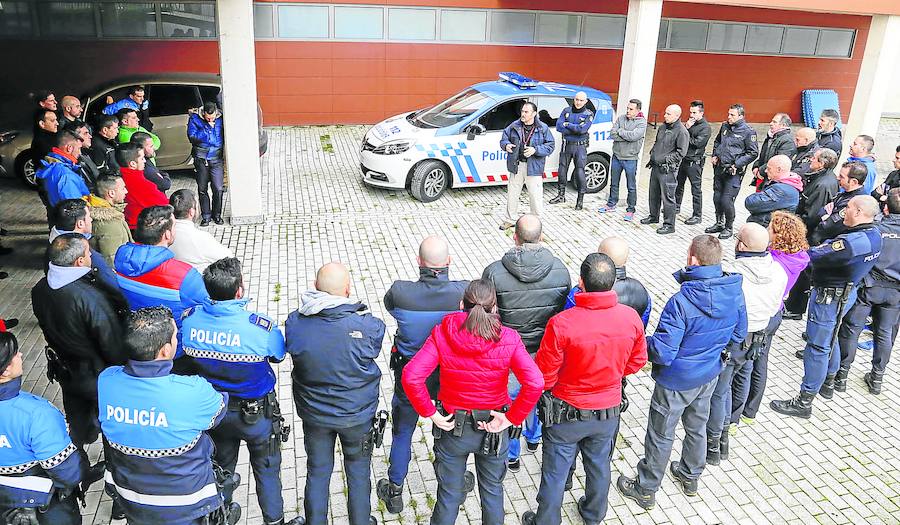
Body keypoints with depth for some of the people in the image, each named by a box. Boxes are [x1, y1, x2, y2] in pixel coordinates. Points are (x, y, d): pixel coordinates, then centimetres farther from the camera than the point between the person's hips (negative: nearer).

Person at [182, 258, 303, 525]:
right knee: (266, 468, 20)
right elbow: (278, 355, -11)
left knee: (221, 464, 28)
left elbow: (183, 354, -2)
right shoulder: (262, 327, -31)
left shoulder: (189, 318, -20)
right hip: (257, 413, -4)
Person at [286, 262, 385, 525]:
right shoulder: (366, 325, -27)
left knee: (317, 473, 23)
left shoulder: (295, 322, -20)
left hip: (313, 413, 2)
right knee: (358, 472, 22)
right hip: (358, 415, -2)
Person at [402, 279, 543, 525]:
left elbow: (411, 377, -25)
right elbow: (535, 383, -26)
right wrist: (512, 418, -15)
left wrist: (431, 413, -14)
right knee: (492, 489, 25)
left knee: (449, 494, 20)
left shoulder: (442, 334, -17)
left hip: (452, 428, 0)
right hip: (493, 429, 0)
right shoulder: (509, 339, -18)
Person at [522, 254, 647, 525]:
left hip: (567, 413, -4)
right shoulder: (631, 318, -17)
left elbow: (544, 375, -19)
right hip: (609, 411, 4)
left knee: (555, 473, 16)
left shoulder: (561, 323, -30)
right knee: (599, 466, 27)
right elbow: (637, 361, 0)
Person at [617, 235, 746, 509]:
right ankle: (690, 477, 50)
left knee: (661, 435, 12)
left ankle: (646, 490, 31)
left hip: (677, 381, -6)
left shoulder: (681, 302, -34)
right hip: (709, 376, 6)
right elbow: (738, 335, 4)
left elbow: (662, 353, -30)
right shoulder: (735, 292, -12)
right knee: (697, 427, 27)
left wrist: (642, 341, -12)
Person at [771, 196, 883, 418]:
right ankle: (828, 384, 46)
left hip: (830, 296, -10)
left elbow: (814, 256, -28)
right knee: (829, 339, 27)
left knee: (818, 346, -2)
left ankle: (804, 402, 7)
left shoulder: (853, 241, -31)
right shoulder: (873, 233, 0)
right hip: (848, 291, 10)